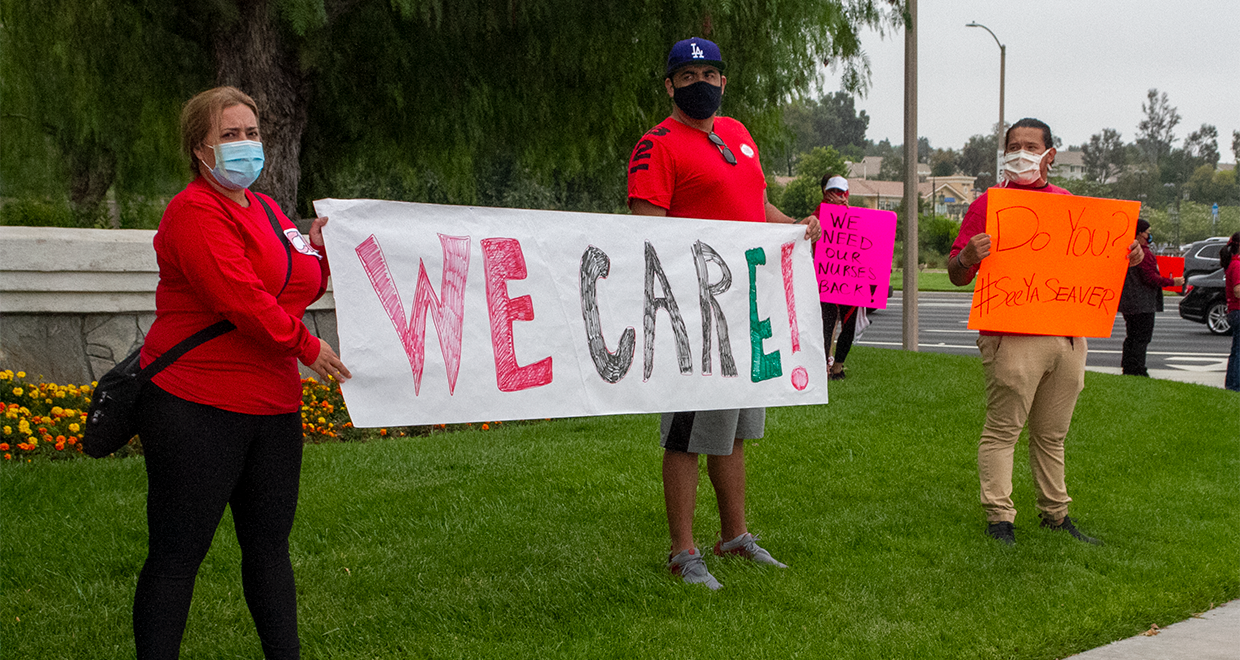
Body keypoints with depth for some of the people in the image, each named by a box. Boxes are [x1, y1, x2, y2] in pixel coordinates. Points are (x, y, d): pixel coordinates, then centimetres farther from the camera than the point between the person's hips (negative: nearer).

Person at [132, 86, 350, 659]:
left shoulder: (267, 210, 17)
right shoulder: (193, 212, -11)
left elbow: (302, 288, 22)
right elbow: (238, 296, -21)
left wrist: (318, 248, 3)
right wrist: (306, 346, -13)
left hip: (272, 406, 8)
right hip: (196, 408, -8)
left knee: (269, 544, 14)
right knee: (176, 554, -2)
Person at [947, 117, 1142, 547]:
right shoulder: (989, 204, 1)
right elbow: (956, 275, -2)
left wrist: (1126, 259, 7)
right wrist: (968, 257, -24)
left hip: (1069, 337, 5)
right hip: (1012, 337, -5)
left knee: (1052, 434, 12)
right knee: (1002, 430, -6)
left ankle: (1055, 514, 20)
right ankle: (999, 519, -2)